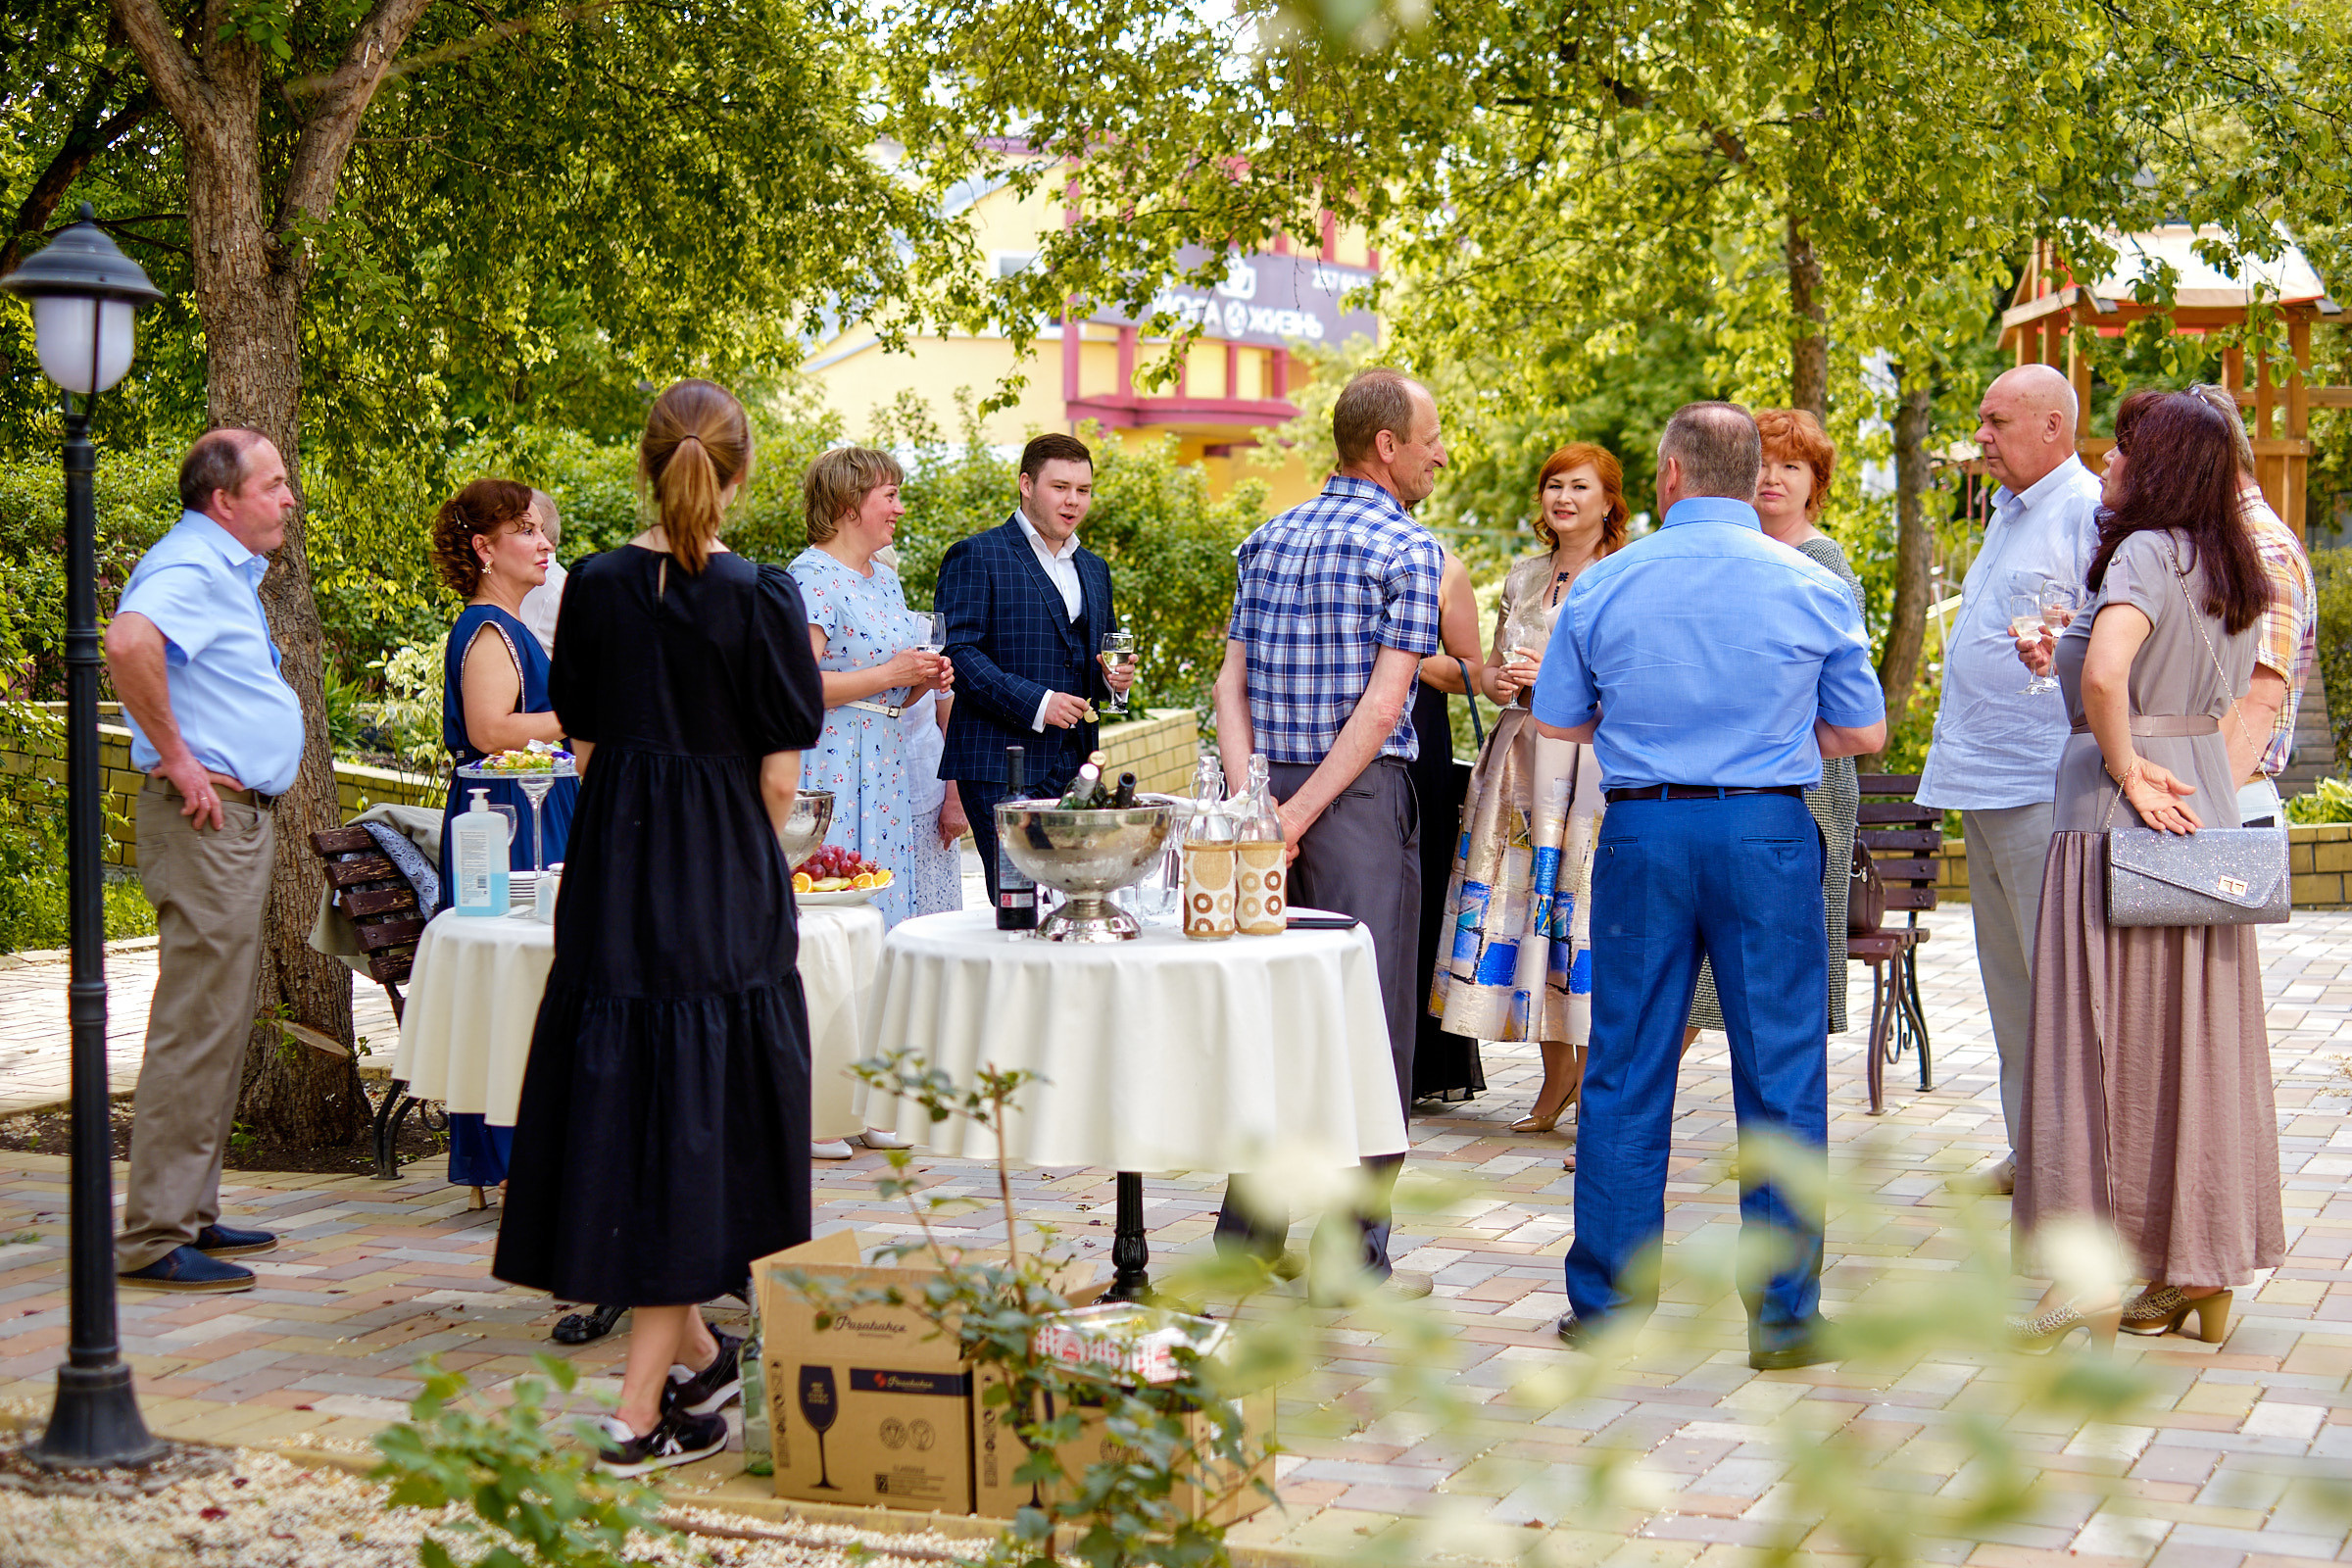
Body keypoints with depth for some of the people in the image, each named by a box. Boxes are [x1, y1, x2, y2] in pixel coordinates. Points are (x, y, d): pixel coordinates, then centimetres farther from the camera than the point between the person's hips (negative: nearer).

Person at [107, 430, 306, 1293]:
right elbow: (128, 641, -35)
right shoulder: (189, 568, -14)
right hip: (205, 816, -11)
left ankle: (191, 1214, 22)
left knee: (221, 1025, 14)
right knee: (197, 1026, -10)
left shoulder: (228, 572, 19)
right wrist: (178, 758, -27)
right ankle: (154, 1237, -7)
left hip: (241, 816, 11)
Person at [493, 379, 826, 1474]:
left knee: (625, 1097, 13)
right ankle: (644, 1405, 1)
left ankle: (692, 1351, 25)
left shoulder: (597, 588, -1)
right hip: (724, 887, -3)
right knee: (695, 1110, 1)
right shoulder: (760, 598, -10)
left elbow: (585, 746, 6)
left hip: (611, 876, 3)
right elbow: (779, 777, -8)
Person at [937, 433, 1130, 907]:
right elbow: (957, 650, -11)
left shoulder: (1093, 569, 21)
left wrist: (1115, 678, 6)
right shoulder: (976, 557, -1)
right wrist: (1035, 702, -19)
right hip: (1001, 765, -7)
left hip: (1075, 767, 7)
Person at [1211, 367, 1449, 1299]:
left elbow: (1232, 682, 5)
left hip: (1267, 800, 7)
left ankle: (1248, 1232, 18)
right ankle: (1355, 1255, 3)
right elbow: (1381, 706, -16)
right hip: (1361, 799, -7)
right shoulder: (1408, 549, -8)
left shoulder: (1269, 541, 13)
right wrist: (1299, 814, -15)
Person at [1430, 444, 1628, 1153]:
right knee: (1527, 903, 5)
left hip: (1597, 762, -6)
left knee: (1583, 916, -10)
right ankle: (1557, 1079, 17)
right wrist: (1498, 681, 1)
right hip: (1525, 762, 6)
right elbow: (1492, 664, 24)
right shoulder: (1524, 576, 17)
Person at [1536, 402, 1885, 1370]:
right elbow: (1863, 733, 5)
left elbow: (1558, 723, 9)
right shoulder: (1814, 589, 0)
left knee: (1625, 1072, 9)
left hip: (1641, 829, 1)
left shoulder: (1602, 585, 1)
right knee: (1781, 1073, 4)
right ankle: (1782, 1312, 6)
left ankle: (1607, 1301, 15)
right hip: (1769, 831, -1)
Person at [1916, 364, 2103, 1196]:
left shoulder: (2092, 511, -9)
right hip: (1983, 780, 10)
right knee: (2009, 977, 13)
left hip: (2045, 784, -10)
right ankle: (2030, 1149, 20)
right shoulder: (2007, 512, 20)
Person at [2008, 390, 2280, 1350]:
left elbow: (2105, 673, -29)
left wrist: (2127, 770, -18)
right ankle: (2201, 1275, 16)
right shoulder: (2234, 574, 12)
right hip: (2205, 811, 8)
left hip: (2121, 824, -8)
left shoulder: (2146, 552, -14)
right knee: (2199, 1044, 11)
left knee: (2108, 1043, -3)